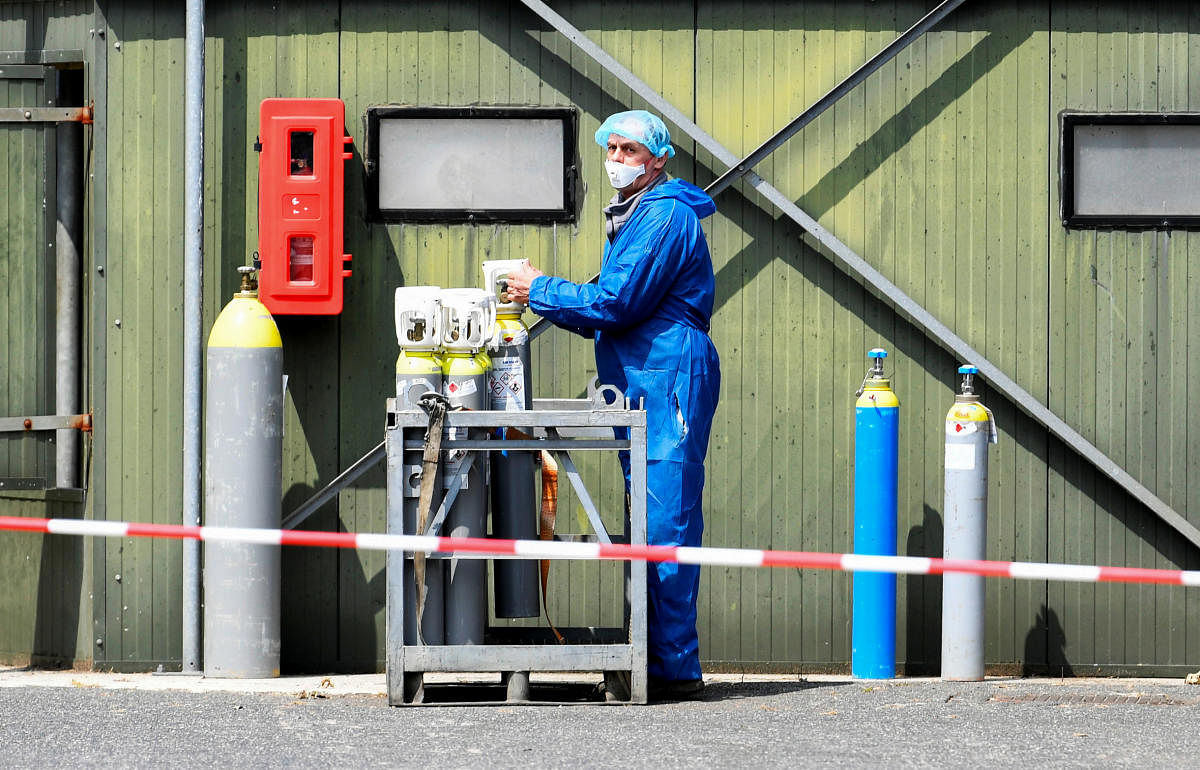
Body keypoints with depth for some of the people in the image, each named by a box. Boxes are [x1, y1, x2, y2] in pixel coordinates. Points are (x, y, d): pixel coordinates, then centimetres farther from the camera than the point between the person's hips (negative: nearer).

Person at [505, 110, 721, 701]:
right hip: (639, 386, 11)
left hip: (670, 382, -11)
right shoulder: (632, 216, 23)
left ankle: (676, 667, -11)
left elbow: (616, 303, -16)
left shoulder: (667, 215, -10)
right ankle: (659, 661, 14)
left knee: (664, 524, -11)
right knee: (652, 524, 11)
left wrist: (541, 291, -5)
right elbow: (617, 313, 25)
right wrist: (547, 298, 12)